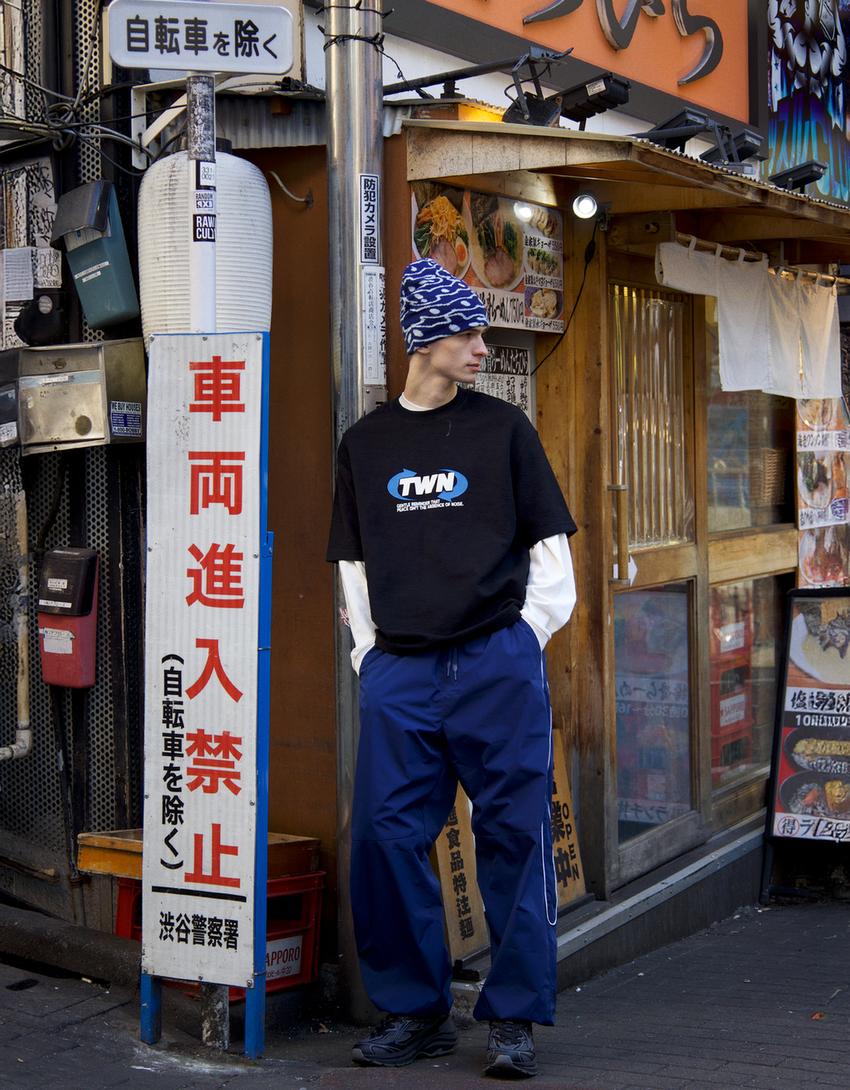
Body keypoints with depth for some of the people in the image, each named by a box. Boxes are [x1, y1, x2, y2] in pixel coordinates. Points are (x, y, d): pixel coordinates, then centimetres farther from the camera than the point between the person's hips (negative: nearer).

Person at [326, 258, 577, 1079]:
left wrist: (529, 633, 0)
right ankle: (415, 1009, 16)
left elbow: (548, 542, 7)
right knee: (385, 834, 1)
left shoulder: (502, 428, 5)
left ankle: (514, 1015, 10)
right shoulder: (364, 443, 11)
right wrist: (368, 644, 8)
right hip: (398, 671, 2)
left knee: (513, 834, -1)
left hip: (497, 663, -2)